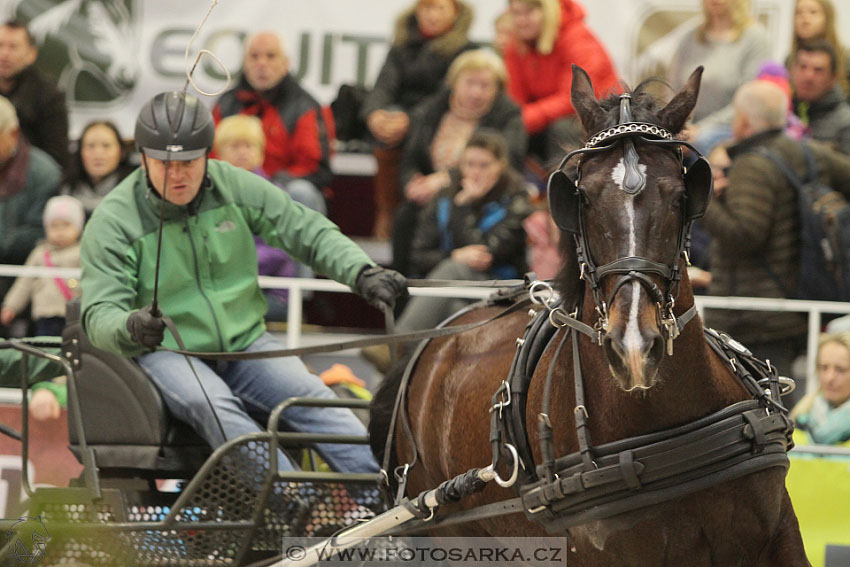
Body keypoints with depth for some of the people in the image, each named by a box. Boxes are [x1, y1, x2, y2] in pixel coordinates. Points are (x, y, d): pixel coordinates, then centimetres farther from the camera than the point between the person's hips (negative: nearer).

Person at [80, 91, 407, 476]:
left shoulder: (237, 189, 2)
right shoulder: (113, 221, -8)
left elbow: (308, 232, 8)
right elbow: (99, 317, -14)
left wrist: (362, 274, -9)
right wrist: (131, 328, -39)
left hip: (245, 343, 4)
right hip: (165, 354, -4)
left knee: (310, 397, -22)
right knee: (213, 407, -35)